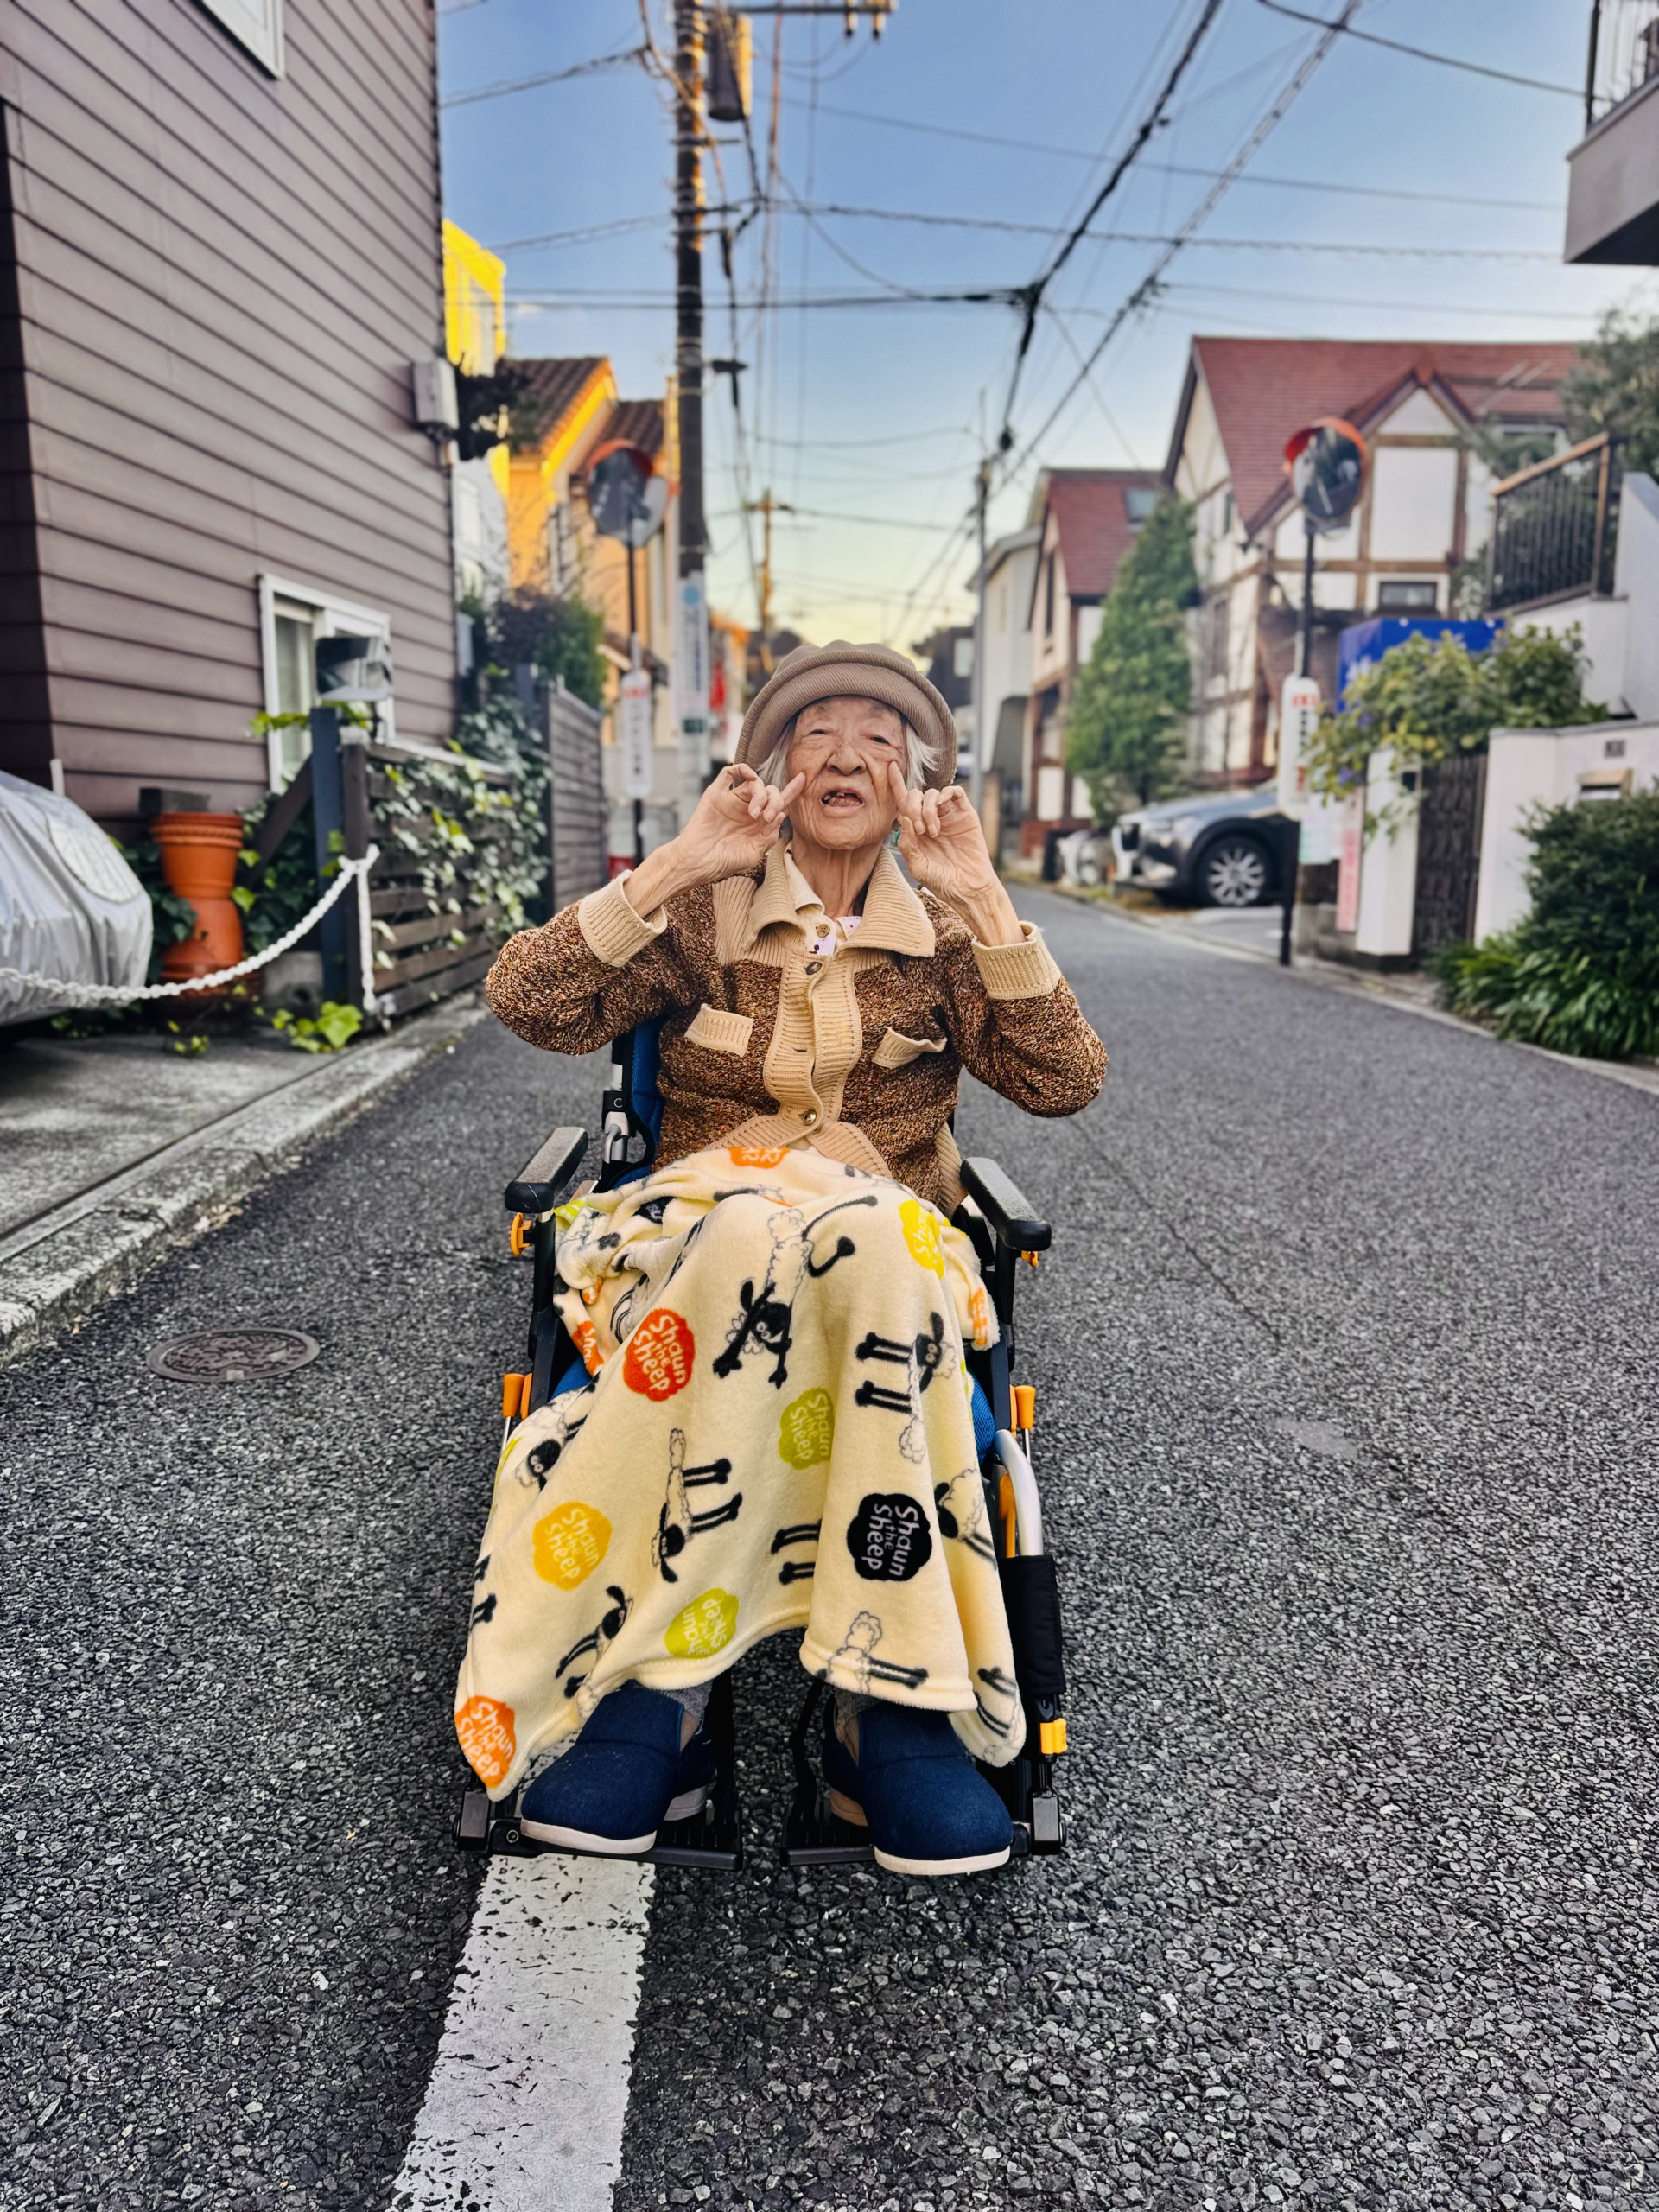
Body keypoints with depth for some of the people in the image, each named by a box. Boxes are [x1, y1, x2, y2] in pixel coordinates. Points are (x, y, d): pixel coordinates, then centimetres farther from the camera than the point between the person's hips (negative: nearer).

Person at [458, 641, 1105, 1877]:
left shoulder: (944, 938, 13)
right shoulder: (704, 917, 10)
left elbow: (1068, 1081, -3)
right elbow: (526, 1002, -5)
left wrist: (983, 901, -7)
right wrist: (678, 868, -8)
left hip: (893, 1256, 0)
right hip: (697, 1240, 0)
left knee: (855, 1240, -36)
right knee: (755, 1233, -37)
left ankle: (657, 1678, -30)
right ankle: (891, 1695, -32)